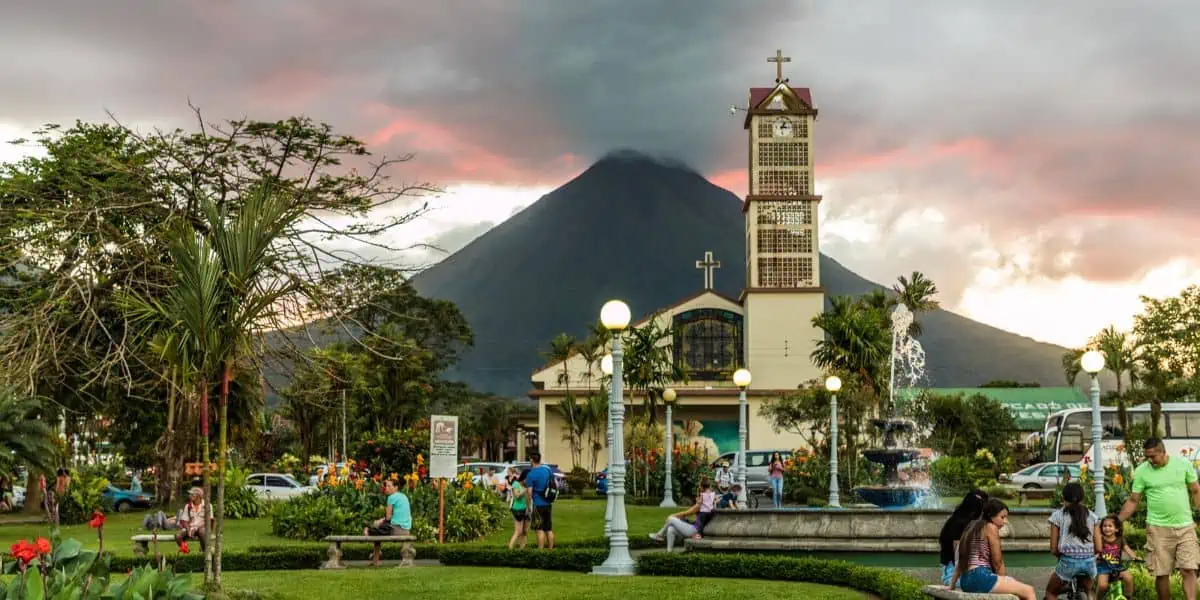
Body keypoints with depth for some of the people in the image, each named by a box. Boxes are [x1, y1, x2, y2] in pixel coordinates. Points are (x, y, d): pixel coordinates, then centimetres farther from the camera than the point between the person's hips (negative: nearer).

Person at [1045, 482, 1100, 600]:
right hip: (1090, 562, 3)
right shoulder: (1092, 516, 11)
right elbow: (1098, 548, 7)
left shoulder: (1058, 515, 4)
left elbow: (1054, 549, 3)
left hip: (1068, 562, -3)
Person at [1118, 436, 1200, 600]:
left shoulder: (1183, 464, -2)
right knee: (1161, 573, 3)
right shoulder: (1141, 471, -5)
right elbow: (1133, 501, 2)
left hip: (1185, 526, 0)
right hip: (1158, 528, 0)